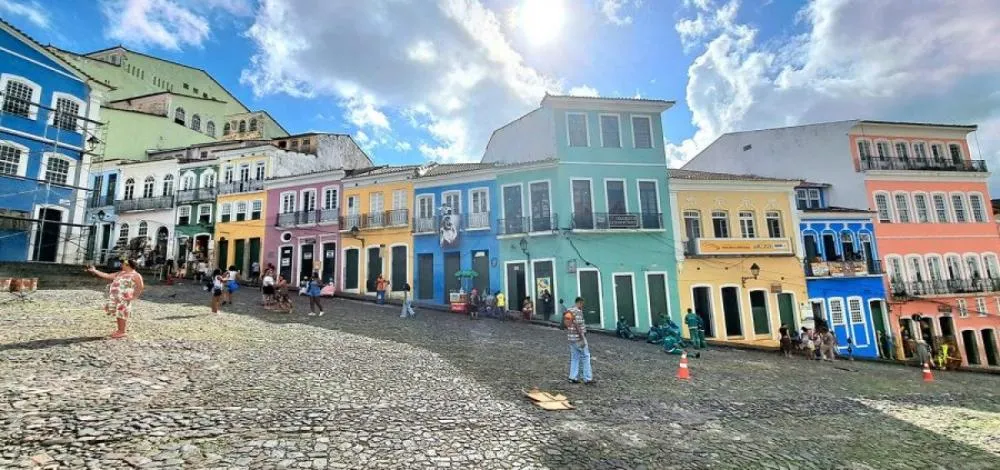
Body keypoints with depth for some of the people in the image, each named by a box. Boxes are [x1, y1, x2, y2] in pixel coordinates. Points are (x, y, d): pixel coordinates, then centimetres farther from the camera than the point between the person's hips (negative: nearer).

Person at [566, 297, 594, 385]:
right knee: (585, 356, 2)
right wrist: (583, 339, -19)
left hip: (571, 338, 8)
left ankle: (573, 378, 13)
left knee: (574, 358, 12)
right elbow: (578, 326, -22)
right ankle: (587, 378, 6)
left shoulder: (569, 311, 11)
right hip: (578, 338, -8)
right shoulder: (578, 312, -17)